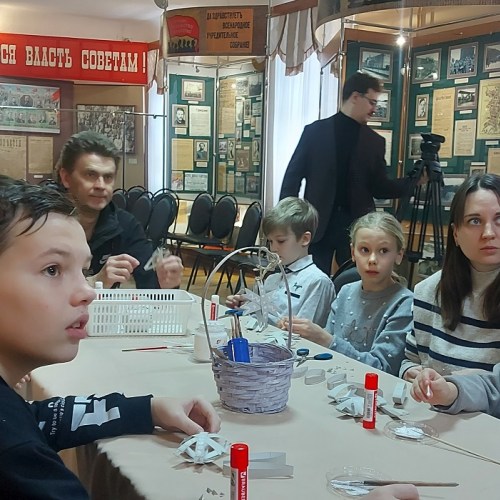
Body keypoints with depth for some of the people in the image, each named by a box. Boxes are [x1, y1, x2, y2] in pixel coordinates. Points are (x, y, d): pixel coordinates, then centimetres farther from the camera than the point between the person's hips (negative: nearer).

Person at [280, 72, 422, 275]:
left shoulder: (375, 142, 8)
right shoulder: (315, 131, 1)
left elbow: (379, 187, 10)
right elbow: (293, 176, 0)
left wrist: (411, 181, -3)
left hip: (357, 226, 2)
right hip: (317, 225, -2)